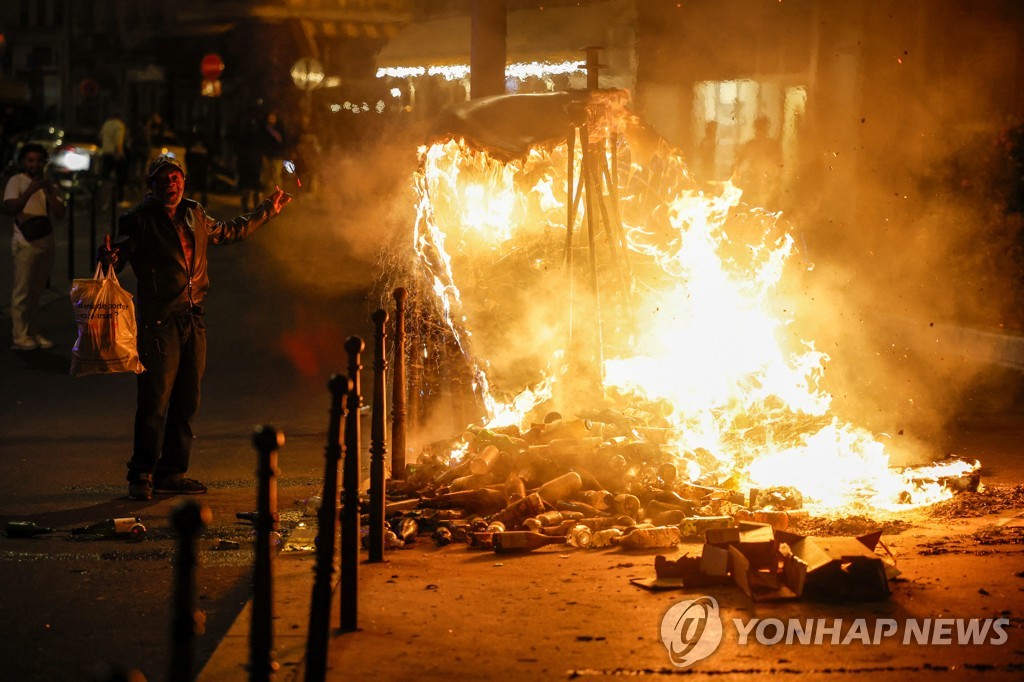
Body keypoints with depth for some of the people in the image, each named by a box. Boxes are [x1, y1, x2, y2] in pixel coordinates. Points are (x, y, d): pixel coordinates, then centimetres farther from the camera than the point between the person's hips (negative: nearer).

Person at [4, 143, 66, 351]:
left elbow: (60, 213, 3)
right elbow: (10, 208, -18)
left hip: (46, 242, 5)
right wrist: (30, 191, -26)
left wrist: (48, 190, -8)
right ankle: (20, 337, -4)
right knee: (22, 292, -5)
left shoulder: (48, 183, 12)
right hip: (26, 243, -5)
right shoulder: (16, 181, -4)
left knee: (36, 291, 10)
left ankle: (33, 333, 14)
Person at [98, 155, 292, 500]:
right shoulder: (139, 219, -4)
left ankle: (171, 472, 18)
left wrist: (267, 209, 39)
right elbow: (121, 253, -12)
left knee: (186, 401, 8)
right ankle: (142, 475, -1)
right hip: (159, 320, -6)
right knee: (155, 400, -9)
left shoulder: (195, 215, 15)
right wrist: (109, 257, -37)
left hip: (193, 318, 6)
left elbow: (229, 231, 32)